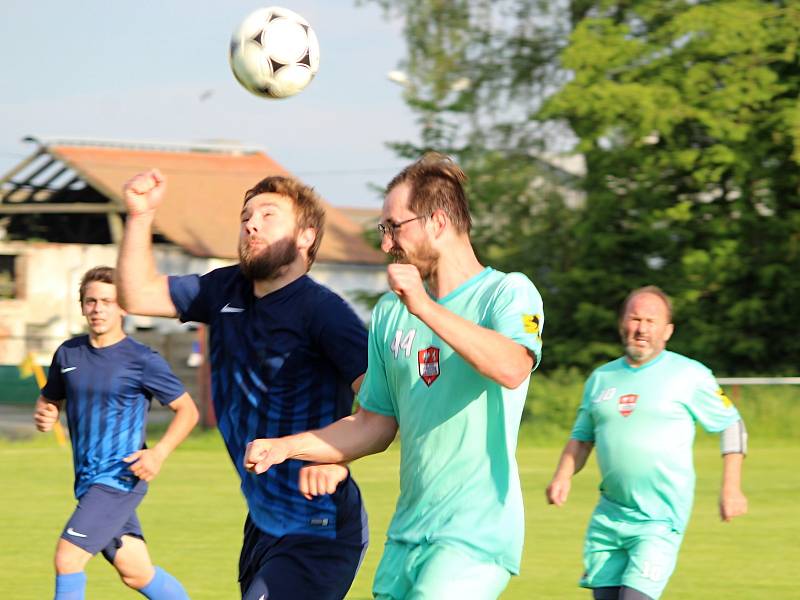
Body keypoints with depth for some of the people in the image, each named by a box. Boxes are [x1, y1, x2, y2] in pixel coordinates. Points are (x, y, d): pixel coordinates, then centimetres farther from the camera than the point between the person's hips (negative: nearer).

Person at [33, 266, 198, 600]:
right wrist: (44, 415, -3)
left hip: (120, 478, -6)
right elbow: (50, 399, 22)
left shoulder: (142, 360, -8)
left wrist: (160, 453, -17)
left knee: (67, 557, -16)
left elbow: (187, 410, -3)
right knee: (136, 573, 12)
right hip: (87, 480, 6)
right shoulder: (68, 353, 8)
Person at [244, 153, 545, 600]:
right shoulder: (391, 312, 14)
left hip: (477, 533, -7)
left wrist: (426, 308, -25)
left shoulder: (508, 292, -5)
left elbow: (512, 368, -26)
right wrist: (287, 447, 6)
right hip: (407, 535, 7)